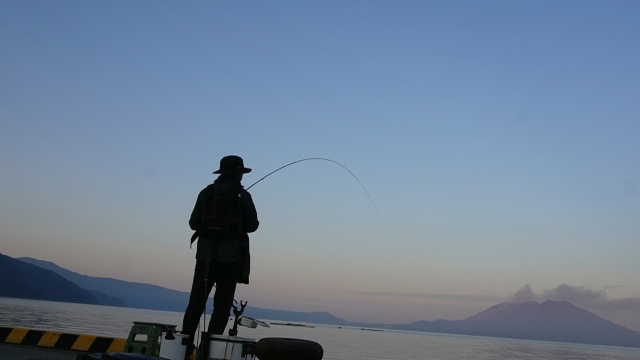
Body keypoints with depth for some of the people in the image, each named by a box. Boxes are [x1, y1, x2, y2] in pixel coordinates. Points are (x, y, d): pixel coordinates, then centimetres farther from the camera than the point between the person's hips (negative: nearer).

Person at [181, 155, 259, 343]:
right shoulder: (243, 196, -3)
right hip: (231, 258, -3)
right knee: (222, 305, 2)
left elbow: (193, 223, 6)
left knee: (196, 302, 8)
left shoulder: (206, 193, 4)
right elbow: (253, 225, 2)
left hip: (206, 256, 3)